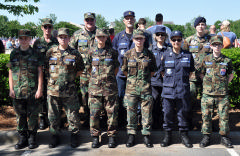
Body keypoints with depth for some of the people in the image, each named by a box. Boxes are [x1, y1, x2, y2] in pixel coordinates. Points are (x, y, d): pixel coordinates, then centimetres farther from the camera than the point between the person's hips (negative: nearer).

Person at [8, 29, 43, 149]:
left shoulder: (35, 54, 3)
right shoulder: (14, 54, 9)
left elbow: (40, 72, 1)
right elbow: (11, 72, 10)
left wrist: (39, 89, -5)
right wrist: (11, 89, 3)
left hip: (32, 91, -2)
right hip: (17, 91, 2)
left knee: (32, 115, 3)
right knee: (20, 115, 8)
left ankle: (32, 138, 15)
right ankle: (22, 138, 19)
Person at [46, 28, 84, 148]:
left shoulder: (75, 54, 0)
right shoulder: (50, 52, 4)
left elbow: (80, 69, 10)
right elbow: (45, 67, 15)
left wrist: (71, 77, 3)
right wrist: (52, 77, 7)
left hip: (69, 91, -2)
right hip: (53, 89, 2)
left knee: (73, 115, 6)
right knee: (53, 115, 11)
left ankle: (74, 135, 23)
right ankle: (55, 136, 28)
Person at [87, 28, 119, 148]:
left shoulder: (112, 52, 6)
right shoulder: (91, 52, 8)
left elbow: (116, 68, 14)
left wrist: (109, 78, 8)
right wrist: (96, 78, 10)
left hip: (110, 88, 0)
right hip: (94, 87, 1)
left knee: (112, 113, 2)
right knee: (94, 113, 1)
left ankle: (112, 136, 15)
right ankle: (95, 137, 13)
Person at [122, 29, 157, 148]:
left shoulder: (149, 54, 2)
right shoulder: (128, 54, 3)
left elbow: (153, 70, 12)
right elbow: (124, 70, 13)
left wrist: (145, 79, 8)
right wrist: (132, 79, 10)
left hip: (146, 88, 0)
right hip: (131, 88, 1)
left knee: (147, 112, 5)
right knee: (131, 112, 6)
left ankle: (146, 135, 17)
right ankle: (131, 135, 19)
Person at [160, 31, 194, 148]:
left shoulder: (188, 56, 4)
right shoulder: (165, 55, 5)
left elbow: (191, 71, 14)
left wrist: (183, 80, 8)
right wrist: (169, 81, 8)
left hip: (183, 90, 0)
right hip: (168, 89, 0)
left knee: (183, 112, 6)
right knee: (167, 112, 5)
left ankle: (184, 135, 20)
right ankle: (167, 135, 18)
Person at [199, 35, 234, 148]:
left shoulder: (227, 60, 4)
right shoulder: (206, 60, 5)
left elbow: (231, 74, 17)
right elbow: (202, 74, 16)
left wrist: (225, 84, 7)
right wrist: (208, 83, 7)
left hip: (222, 95, 0)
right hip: (208, 94, 1)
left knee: (224, 117, 4)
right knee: (206, 116, 4)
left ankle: (224, 137, 18)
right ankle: (206, 137, 16)